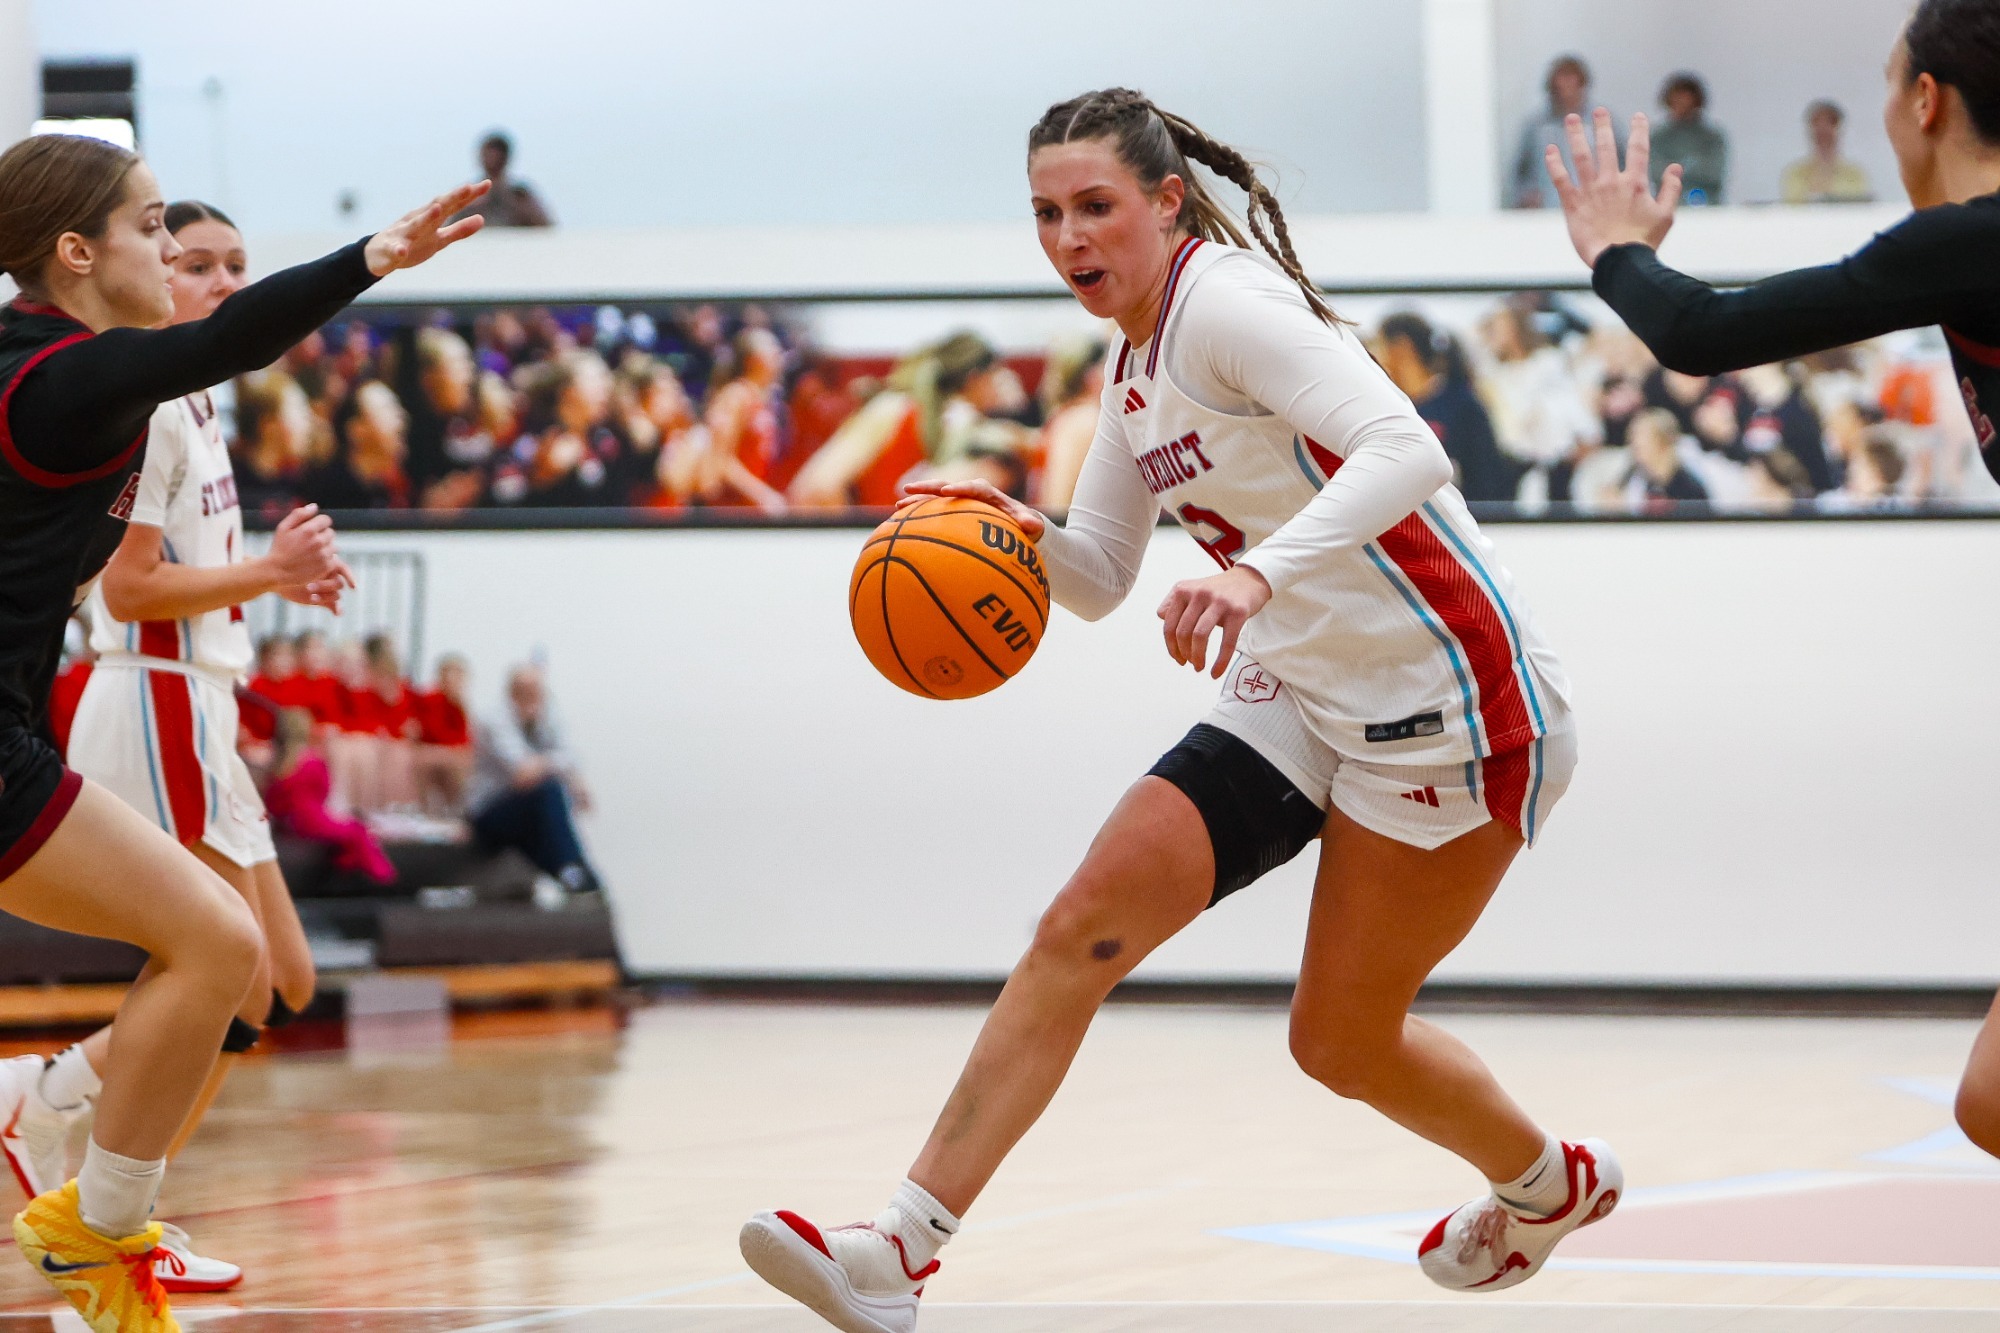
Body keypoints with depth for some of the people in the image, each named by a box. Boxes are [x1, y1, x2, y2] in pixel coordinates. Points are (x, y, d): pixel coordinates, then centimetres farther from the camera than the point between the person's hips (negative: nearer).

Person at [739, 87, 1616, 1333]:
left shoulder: (1229, 303, -19)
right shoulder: (1134, 368, 9)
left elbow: (1404, 448, -35)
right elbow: (1099, 579, 16)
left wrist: (1260, 570, -49)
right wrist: (1025, 535, -7)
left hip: (1450, 704, -8)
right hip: (1301, 699, 8)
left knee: (1340, 1038, 2)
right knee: (1085, 924, -10)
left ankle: (1553, 1181, 34)